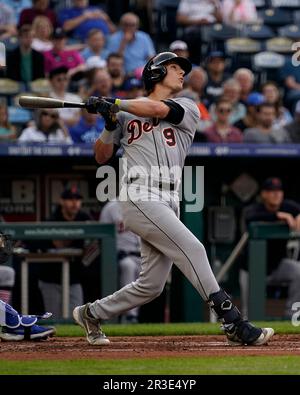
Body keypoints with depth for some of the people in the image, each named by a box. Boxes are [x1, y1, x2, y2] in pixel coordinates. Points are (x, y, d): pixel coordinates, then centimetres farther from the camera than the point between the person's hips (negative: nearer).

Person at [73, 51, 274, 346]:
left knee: (151, 285, 4)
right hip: (139, 198, -4)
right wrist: (110, 125, -2)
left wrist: (113, 104, -4)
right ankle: (234, 324, -24)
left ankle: (91, 314, 23)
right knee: (191, 248, -20)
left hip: (167, 205, 4)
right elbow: (101, 157, 15)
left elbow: (158, 109, -7)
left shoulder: (187, 109, 15)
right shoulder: (126, 115, 14)